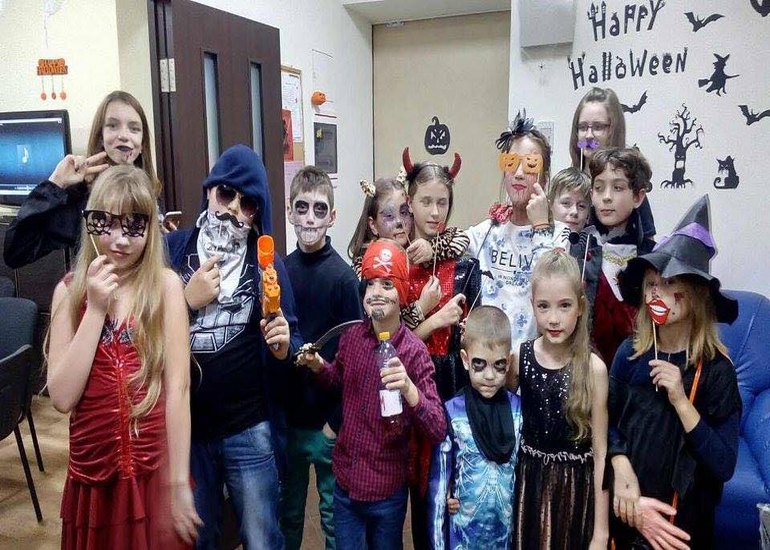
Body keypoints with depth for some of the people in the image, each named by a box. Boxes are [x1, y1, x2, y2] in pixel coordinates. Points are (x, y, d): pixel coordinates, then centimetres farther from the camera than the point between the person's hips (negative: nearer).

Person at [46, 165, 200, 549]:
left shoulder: (165, 285, -8)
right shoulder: (69, 290, -1)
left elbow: (177, 388, -10)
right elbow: (62, 397, -9)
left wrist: (178, 484, -11)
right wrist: (95, 310, -16)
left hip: (155, 471, -2)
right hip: (93, 474, 2)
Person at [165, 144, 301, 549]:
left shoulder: (267, 263, -2)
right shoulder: (171, 251, -3)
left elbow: (292, 344, -1)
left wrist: (284, 347, -21)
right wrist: (187, 301, -18)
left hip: (249, 431, -1)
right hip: (183, 428, 1)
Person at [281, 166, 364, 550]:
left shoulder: (343, 277, -12)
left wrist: (339, 419, -13)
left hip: (328, 421, -4)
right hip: (285, 417, 4)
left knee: (335, 515, 14)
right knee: (287, 511, 21)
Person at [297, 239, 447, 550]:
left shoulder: (414, 352, -18)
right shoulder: (351, 337, -6)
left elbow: (438, 432, -22)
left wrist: (408, 388, -38)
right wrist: (319, 367, -5)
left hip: (387, 492, -3)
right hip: (345, 482, 3)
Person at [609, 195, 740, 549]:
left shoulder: (715, 368, -15)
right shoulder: (630, 351, -8)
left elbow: (724, 466, -19)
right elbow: (608, 421, 2)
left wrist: (681, 402, -26)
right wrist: (621, 467, -14)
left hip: (681, 520, -2)